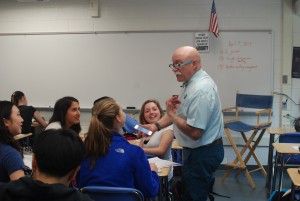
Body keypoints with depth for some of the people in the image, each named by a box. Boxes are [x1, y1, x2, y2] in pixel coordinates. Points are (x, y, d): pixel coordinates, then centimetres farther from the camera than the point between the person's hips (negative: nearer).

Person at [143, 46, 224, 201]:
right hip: (199, 150, 10)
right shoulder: (192, 82, 5)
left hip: (202, 153, -10)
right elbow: (181, 112, 15)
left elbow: (194, 132, -29)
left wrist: (171, 114, -18)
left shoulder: (200, 90, -27)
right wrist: (156, 125, 2)